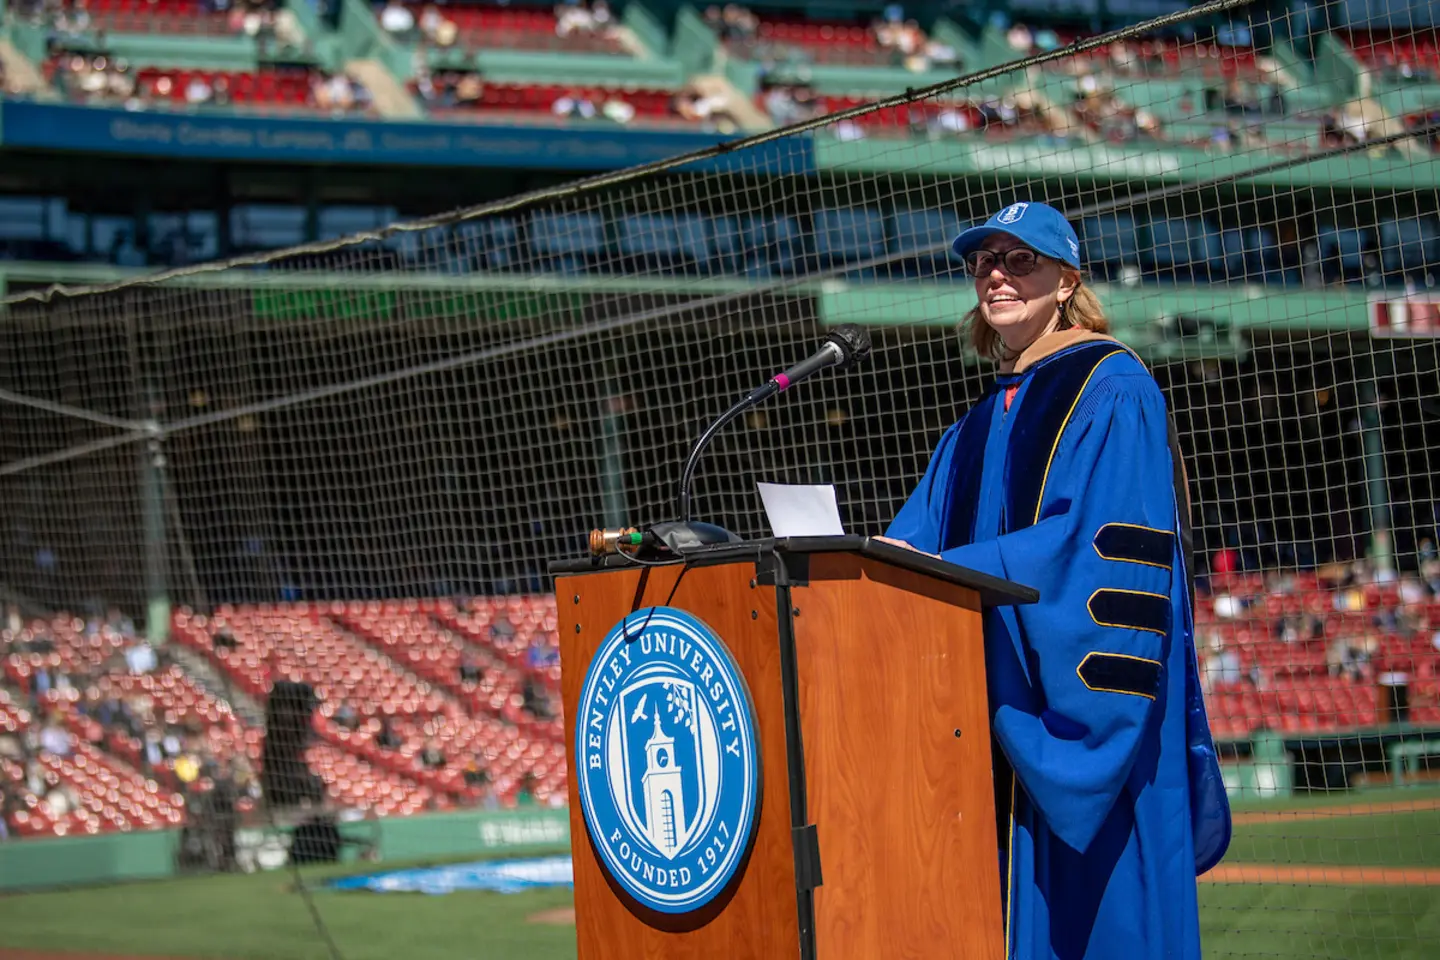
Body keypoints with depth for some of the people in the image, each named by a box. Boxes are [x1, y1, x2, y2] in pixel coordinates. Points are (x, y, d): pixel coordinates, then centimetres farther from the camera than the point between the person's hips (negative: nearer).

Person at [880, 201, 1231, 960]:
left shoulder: (1111, 392, -4)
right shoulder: (979, 428, 19)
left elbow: (1102, 542, -17)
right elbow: (916, 540, 14)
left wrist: (939, 571, -21)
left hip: (1083, 722, -7)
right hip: (999, 725, 7)